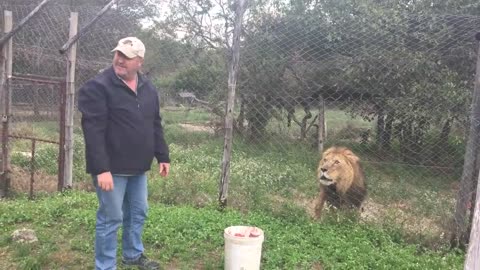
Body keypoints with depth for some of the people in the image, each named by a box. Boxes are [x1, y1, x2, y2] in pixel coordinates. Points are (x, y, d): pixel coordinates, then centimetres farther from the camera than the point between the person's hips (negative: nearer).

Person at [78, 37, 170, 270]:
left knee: (138, 213, 19)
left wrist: (162, 156, 11)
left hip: (138, 167, 7)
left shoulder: (148, 88, 8)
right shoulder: (98, 87, -14)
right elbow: (93, 131, -20)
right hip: (112, 168, -7)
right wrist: (101, 168, -25)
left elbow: (155, 126, 14)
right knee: (111, 218, 2)